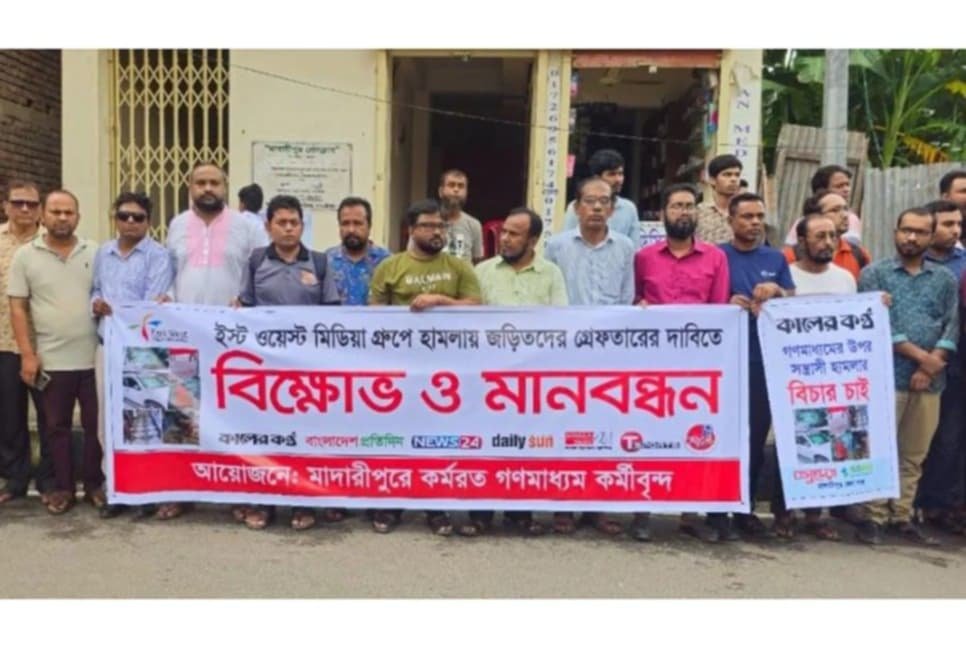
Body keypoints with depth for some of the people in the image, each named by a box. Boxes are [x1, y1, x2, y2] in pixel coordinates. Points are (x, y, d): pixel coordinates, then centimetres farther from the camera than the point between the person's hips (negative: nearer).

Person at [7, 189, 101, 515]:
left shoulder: (95, 252, 4)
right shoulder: (26, 255, 1)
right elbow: (18, 308, 0)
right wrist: (27, 354, -5)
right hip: (51, 360, 0)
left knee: (95, 424, 7)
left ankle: (95, 484, 21)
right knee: (57, 426, 10)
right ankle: (63, 487, 22)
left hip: (94, 357, 0)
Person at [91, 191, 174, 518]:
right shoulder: (102, 253, 15)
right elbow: (96, 291, 18)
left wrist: (113, 310, -13)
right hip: (107, 346, 6)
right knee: (108, 418, 9)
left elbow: (153, 305, -13)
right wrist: (96, 304, -4)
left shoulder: (158, 255, -5)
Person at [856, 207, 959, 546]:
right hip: (885, 376, -4)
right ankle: (874, 517, 7)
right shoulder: (874, 274, 2)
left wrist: (932, 366, -9)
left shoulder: (946, 279, 13)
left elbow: (952, 327, 5)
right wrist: (921, 356, -11)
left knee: (914, 454, 10)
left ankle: (902, 516, 20)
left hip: (929, 380, 4)